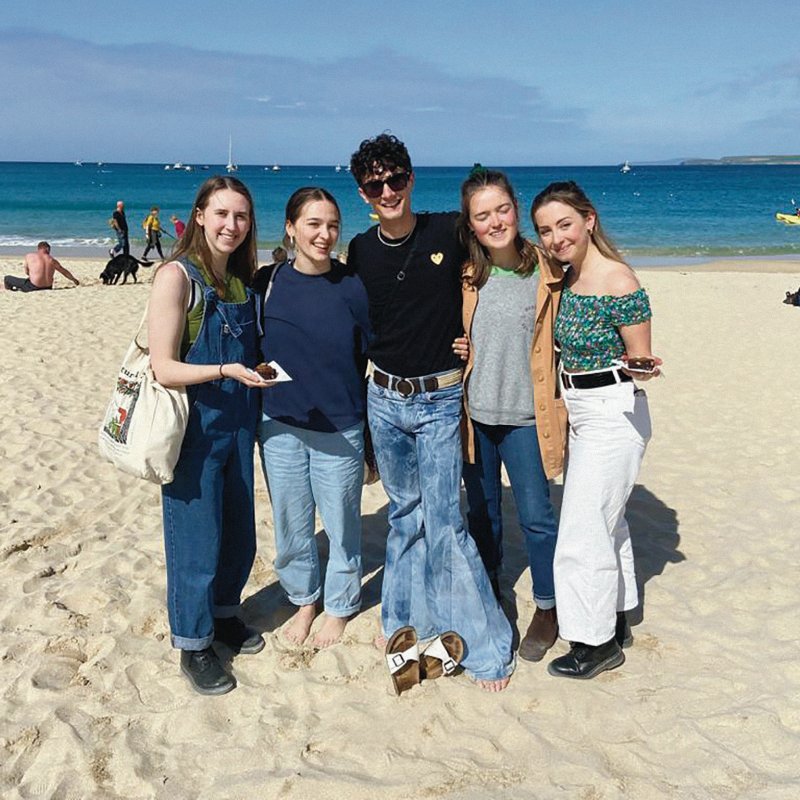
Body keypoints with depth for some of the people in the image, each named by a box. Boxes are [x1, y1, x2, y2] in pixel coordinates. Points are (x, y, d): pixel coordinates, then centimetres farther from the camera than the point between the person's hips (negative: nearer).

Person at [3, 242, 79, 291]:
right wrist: (74, 279, 37)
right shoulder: (52, 260, 9)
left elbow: (27, 272, 12)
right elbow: (64, 271, 22)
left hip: (33, 287, -4)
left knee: (7, 278, 7)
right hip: (48, 288, 5)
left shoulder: (29, 256, 2)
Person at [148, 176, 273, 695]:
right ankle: (193, 646, 20)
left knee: (239, 531, 16)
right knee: (197, 539, 2)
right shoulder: (177, 277, -13)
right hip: (194, 427, -6)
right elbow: (164, 368, -17)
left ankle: (225, 613, 38)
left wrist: (263, 371, 0)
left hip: (238, 425, 7)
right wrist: (225, 371, -28)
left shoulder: (242, 281, 8)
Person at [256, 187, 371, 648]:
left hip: (339, 431, -2)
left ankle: (340, 606, 34)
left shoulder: (352, 287, -8)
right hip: (279, 426, 2)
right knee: (291, 524, 15)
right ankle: (304, 599, 39)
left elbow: (372, 360, -3)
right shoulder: (268, 282, -3)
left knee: (341, 523, 11)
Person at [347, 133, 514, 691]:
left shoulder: (449, 232, -8)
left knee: (444, 524, -6)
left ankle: (489, 644, 8)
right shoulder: (361, 251, 2)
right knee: (404, 512, 17)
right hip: (384, 399, 4)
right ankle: (402, 615, 34)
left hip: (439, 400, -4)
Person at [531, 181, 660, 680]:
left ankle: (598, 643, 15)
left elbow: (641, 363, -12)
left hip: (613, 414, -9)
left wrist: (643, 369, -36)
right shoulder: (566, 278, 4)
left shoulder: (619, 282, -20)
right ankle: (617, 622, 37)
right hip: (582, 414, 9)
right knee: (607, 521, 20)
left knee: (583, 532, -2)